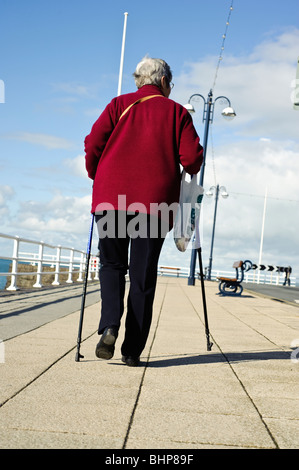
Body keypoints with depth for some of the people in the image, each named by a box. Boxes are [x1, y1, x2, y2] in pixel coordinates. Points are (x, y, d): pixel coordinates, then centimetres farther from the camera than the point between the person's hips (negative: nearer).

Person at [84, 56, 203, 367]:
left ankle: (109, 327, -11)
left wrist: (96, 177, 19)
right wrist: (191, 171, 22)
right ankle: (133, 350, 5)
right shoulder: (176, 112, 10)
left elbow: (93, 144, 2)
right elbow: (192, 157, 0)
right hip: (154, 201, -1)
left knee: (112, 265, 13)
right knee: (143, 276, 5)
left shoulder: (119, 105, 12)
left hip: (111, 198, 1)